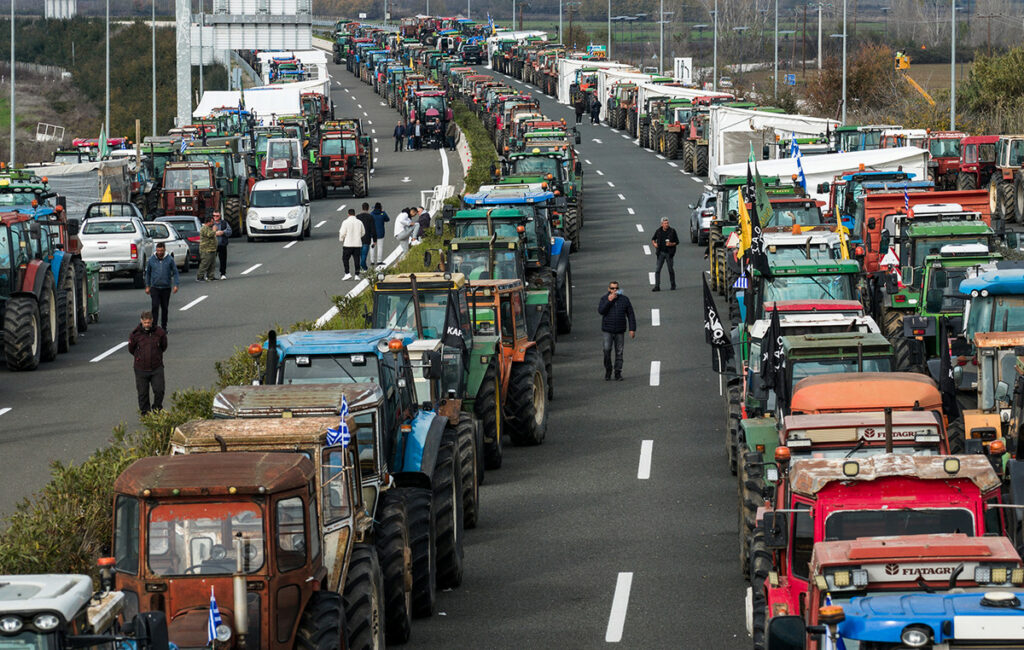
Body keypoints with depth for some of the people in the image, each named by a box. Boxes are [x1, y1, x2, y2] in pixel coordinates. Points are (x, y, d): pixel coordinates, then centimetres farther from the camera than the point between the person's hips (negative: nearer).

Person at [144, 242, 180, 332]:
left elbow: (175, 272, 0)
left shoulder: (170, 260, -2)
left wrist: (176, 285, -10)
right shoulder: (151, 260, 2)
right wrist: (147, 286, 11)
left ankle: (164, 327, 19)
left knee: (165, 308, 8)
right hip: (155, 287, 0)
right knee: (155, 306, -12)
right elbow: (148, 273, 12)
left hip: (166, 288, 0)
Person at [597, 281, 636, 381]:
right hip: (607, 331, -1)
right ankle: (608, 371, 2)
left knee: (619, 352, 3)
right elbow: (600, 311, -13)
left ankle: (618, 373, 8)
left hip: (620, 331, 1)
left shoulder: (624, 299, 5)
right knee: (607, 350, -12)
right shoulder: (604, 299, 3)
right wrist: (609, 301, -20)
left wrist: (632, 329, 1)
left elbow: (631, 315, 7)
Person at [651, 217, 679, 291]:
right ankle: (657, 286, -6)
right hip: (661, 253, 2)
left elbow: (677, 242, 0)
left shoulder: (672, 231, -3)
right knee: (657, 270, -7)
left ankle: (673, 285, 22)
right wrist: (654, 243, -3)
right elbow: (653, 239, 18)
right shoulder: (658, 231, 2)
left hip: (669, 253, -2)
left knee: (671, 270, 6)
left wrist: (671, 244, -19)